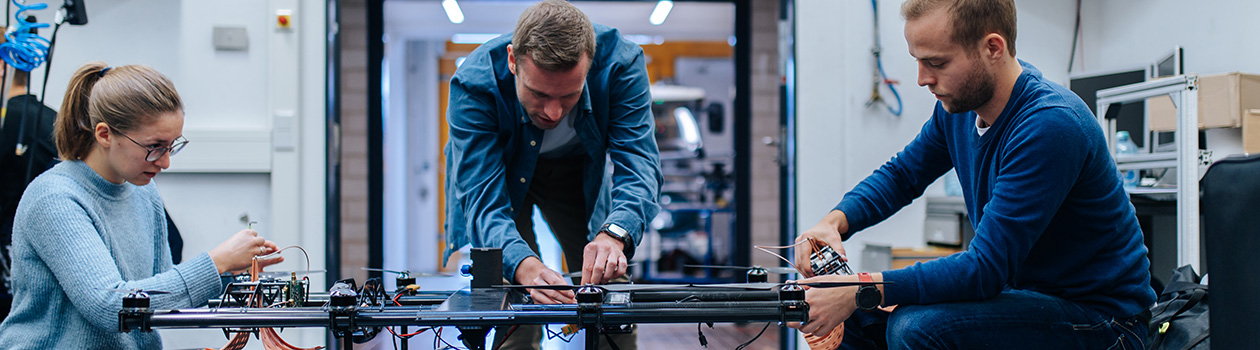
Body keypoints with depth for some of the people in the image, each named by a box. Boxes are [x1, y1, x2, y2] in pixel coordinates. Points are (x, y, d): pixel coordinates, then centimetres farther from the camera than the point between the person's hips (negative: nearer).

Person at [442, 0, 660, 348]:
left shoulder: (621, 61, -34)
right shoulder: (473, 84, -38)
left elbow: (638, 163, -36)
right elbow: (483, 201, -40)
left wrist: (614, 234, -56)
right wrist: (525, 267, -60)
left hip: (577, 167, 2)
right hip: (494, 169, -1)